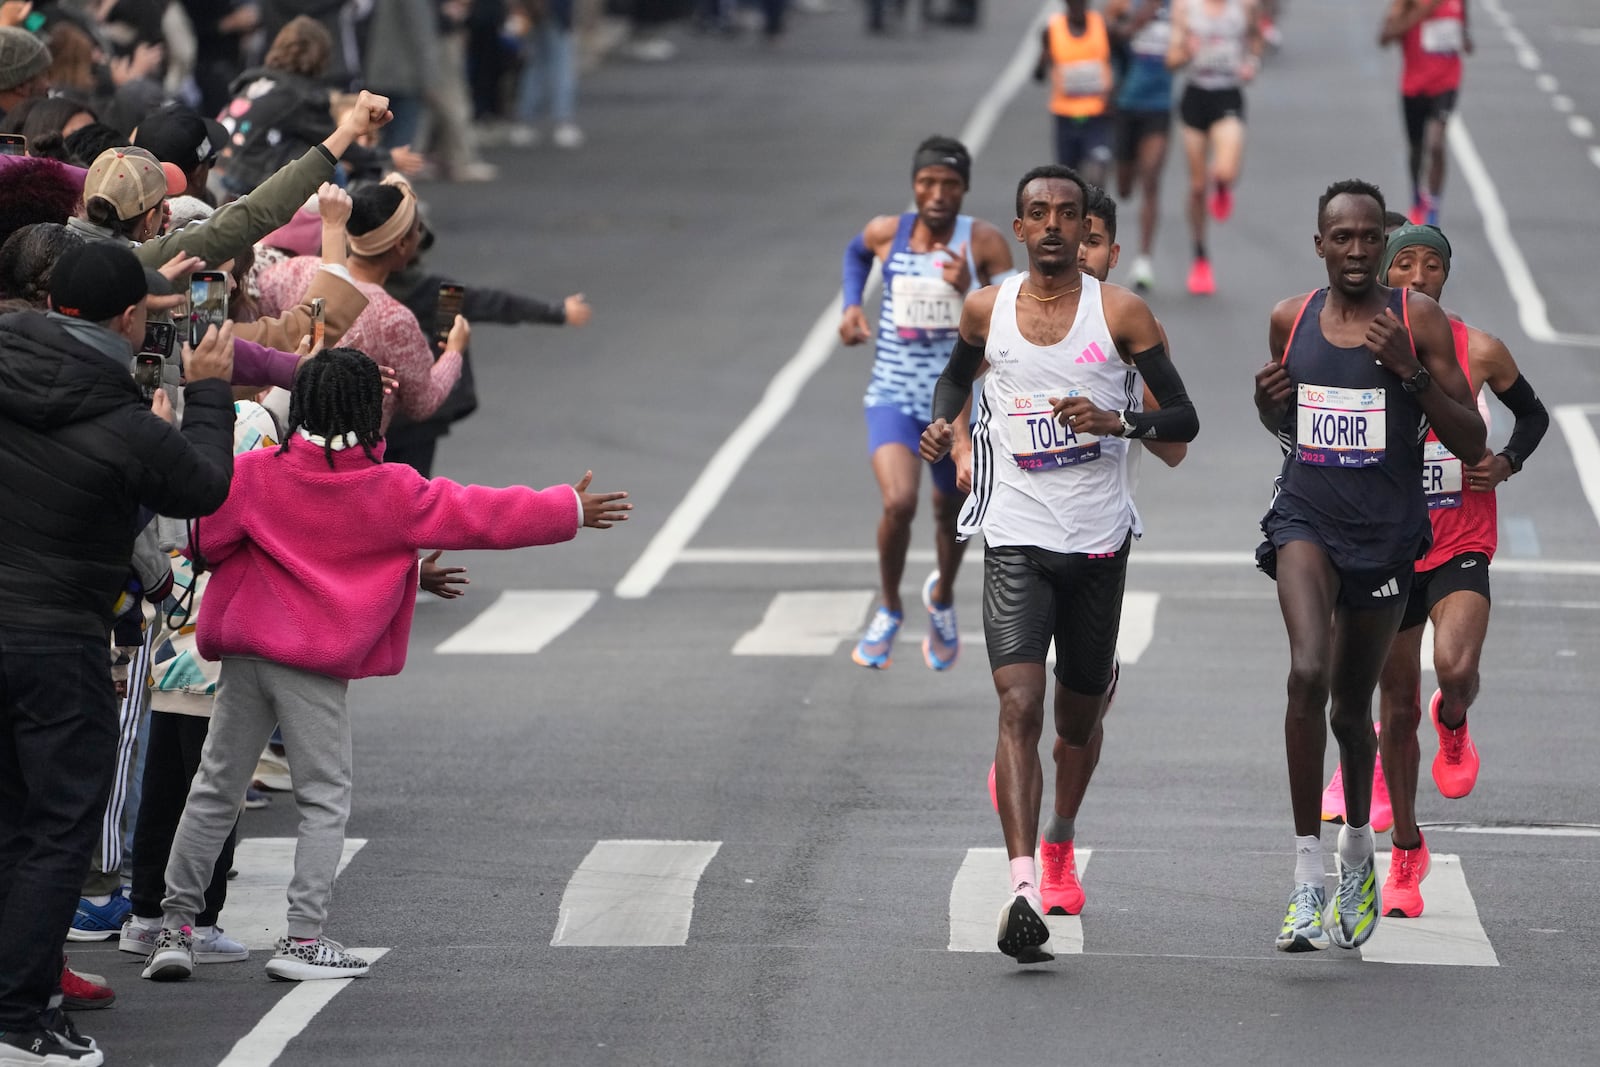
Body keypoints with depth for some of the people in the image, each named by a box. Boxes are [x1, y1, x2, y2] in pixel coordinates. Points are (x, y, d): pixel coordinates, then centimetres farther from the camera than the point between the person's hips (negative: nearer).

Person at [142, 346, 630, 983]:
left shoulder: (256, 473, -2)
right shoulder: (391, 491, -6)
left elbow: (206, 541, 2)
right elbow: (479, 516, -1)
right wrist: (573, 511, 9)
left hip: (245, 653, 3)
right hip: (316, 666, -3)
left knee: (215, 790, 11)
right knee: (325, 798, 6)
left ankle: (175, 925, 12)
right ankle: (303, 939, 0)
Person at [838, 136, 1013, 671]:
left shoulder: (984, 242, -10)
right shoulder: (886, 233, -4)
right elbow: (856, 252, 22)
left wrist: (969, 292, -29)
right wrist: (851, 305, 7)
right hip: (892, 396, 0)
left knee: (950, 512, 18)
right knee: (899, 503, -22)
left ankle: (943, 597, 51)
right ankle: (889, 610, 4)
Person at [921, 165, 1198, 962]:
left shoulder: (1120, 313, -4)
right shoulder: (988, 309, 3)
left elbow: (1184, 419, -3)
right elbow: (959, 371, 25)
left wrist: (1118, 421, -22)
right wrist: (941, 421, 3)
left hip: (1098, 540, 0)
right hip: (1017, 538, 0)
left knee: (1079, 713, 15)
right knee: (1019, 708, -17)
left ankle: (1058, 846, 44)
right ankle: (1023, 891, -26)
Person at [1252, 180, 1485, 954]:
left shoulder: (1420, 321, -6)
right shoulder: (1290, 320, 4)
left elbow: (1472, 445, -7)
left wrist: (1411, 371, -20)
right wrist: (1270, 402, -2)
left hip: (1386, 532, 0)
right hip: (1306, 518, 1)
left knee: (1351, 707, 14)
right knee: (1308, 673, -24)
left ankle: (1358, 852, 43)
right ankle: (1307, 878, -24)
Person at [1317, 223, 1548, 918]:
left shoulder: (1479, 351, -4)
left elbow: (1533, 415, 12)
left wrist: (1507, 461, -6)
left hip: (1461, 547, -1)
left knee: (1456, 668, -27)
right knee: (1399, 706, 7)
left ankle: (1453, 725, 12)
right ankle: (1406, 850, 24)